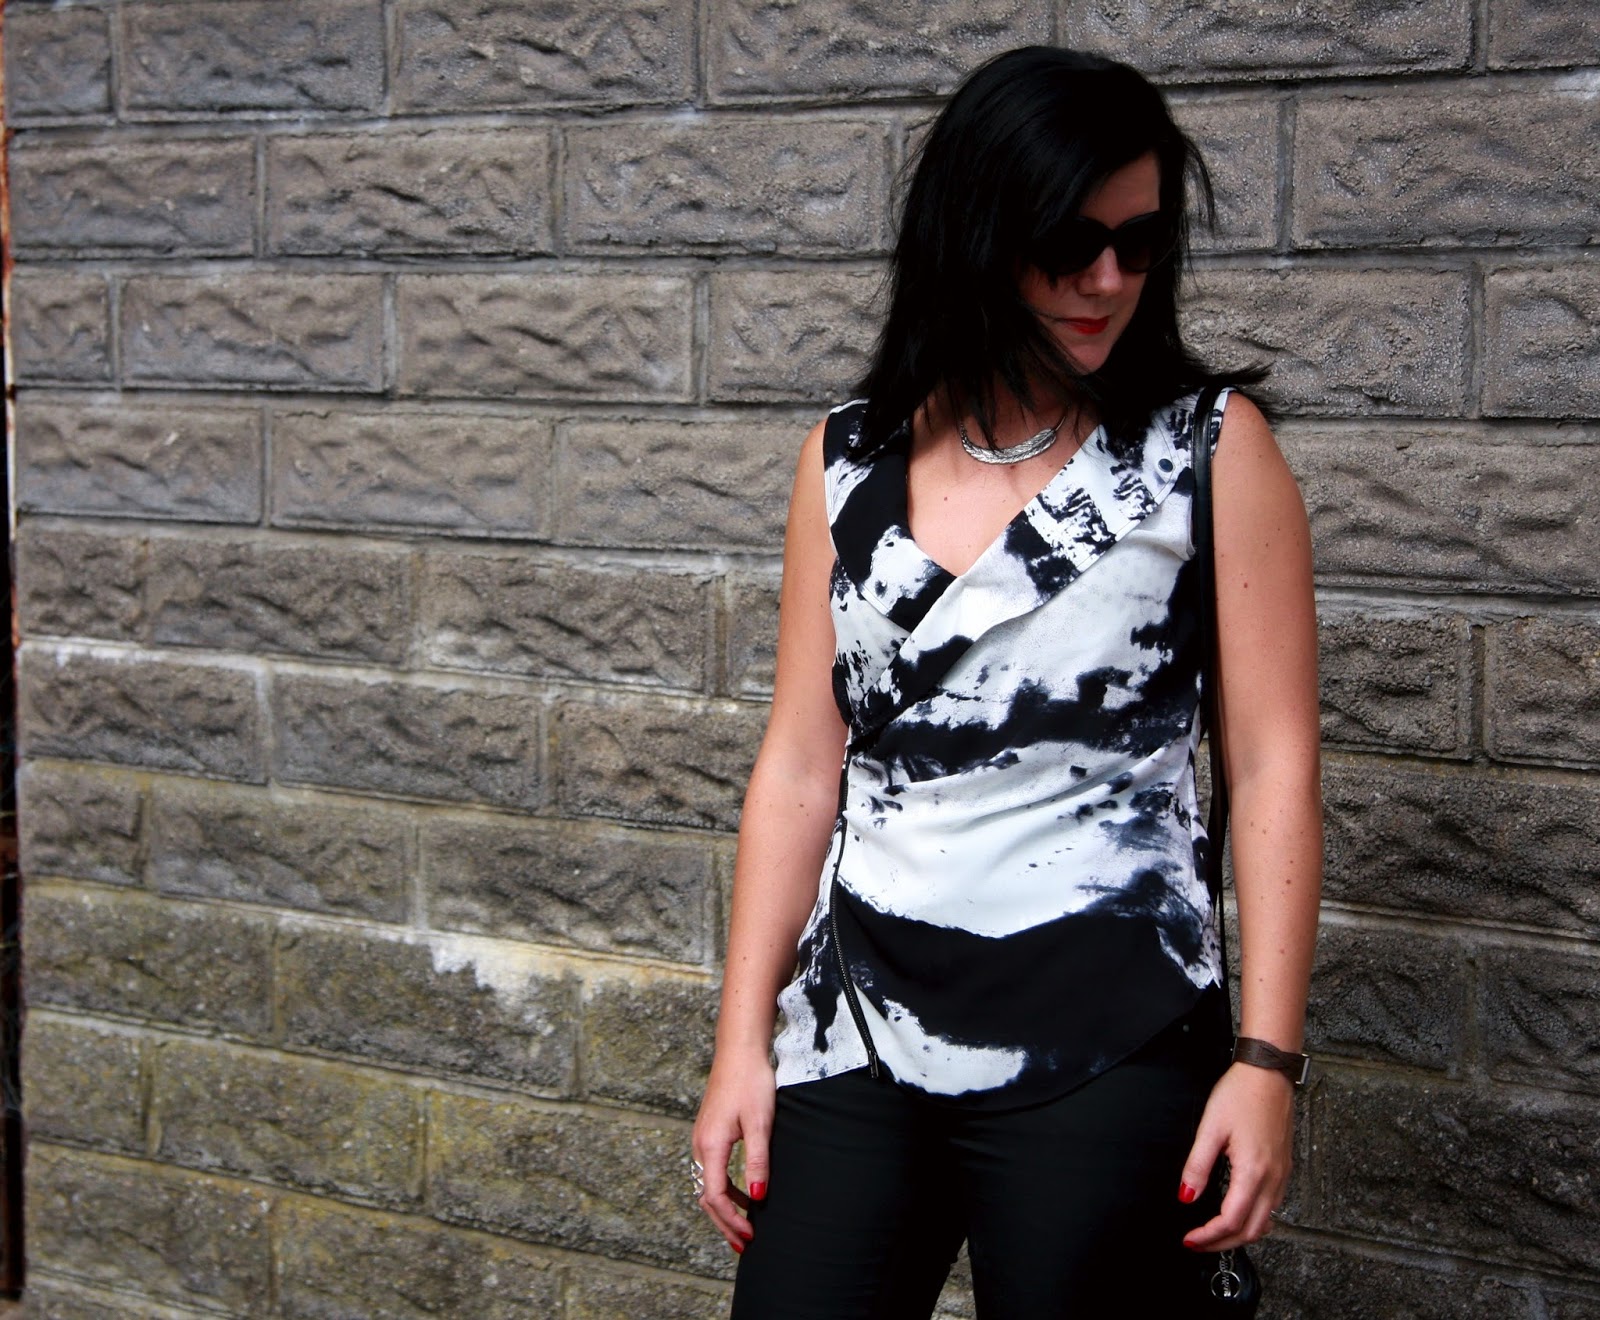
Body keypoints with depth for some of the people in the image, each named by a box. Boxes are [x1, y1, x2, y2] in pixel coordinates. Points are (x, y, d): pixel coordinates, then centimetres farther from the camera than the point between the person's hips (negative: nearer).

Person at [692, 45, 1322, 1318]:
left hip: (1103, 1042, -3)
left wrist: (1266, 1060, -12)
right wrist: (742, 1043, 4)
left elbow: (1275, 767, -6)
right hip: (860, 1024, 3)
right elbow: (801, 766, 7)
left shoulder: (1210, 447, -3)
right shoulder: (848, 461, 6)